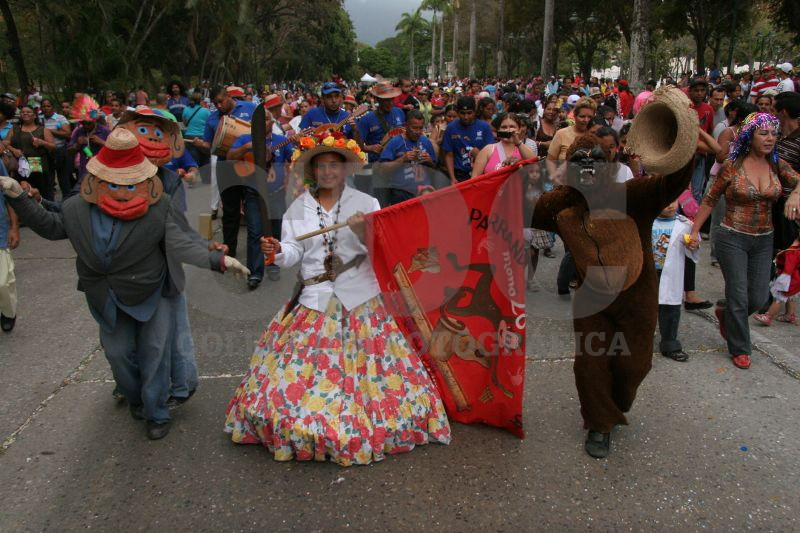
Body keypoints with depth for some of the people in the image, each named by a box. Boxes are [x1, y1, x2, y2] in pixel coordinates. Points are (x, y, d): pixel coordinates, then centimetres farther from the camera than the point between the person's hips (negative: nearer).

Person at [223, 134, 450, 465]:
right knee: (304, 367, 0)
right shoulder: (298, 207, 9)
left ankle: (366, 424, 17)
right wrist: (278, 251, -18)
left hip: (360, 300, -1)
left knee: (360, 364, 0)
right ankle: (302, 426, 17)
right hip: (314, 300, 2)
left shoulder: (365, 203, 3)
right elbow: (294, 252, 3)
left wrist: (363, 233, -20)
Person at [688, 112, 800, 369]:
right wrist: (695, 231, -8)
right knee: (738, 297, 1)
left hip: (763, 241, 4)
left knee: (759, 298, 8)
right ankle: (740, 349, 21)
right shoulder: (732, 166, -9)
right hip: (732, 239, -4)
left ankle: (725, 314, 41)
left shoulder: (777, 165, 2)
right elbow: (709, 200, -3)